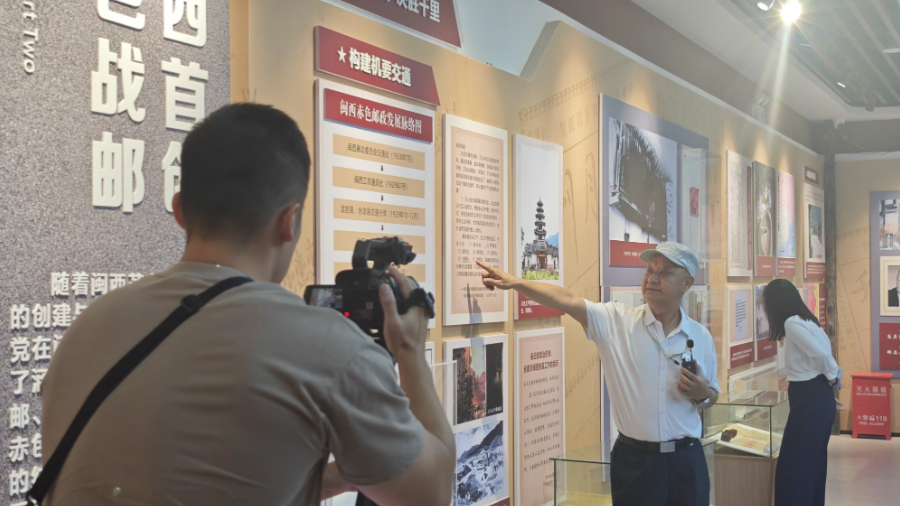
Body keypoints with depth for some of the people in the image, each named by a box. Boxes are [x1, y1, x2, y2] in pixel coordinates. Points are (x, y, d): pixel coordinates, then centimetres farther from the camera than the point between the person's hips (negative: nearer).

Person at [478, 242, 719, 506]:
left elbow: (712, 396, 14)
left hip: (686, 459, 2)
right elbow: (568, 301, -15)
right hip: (634, 458, -2)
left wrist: (702, 394, -9)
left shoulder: (701, 336, 4)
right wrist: (514, 282, -25)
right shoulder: (617, 320, -3)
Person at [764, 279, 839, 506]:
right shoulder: (805, 319, 13)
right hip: (817, 396, 10)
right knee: (812, 464, 16)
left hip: (809, 398, -10)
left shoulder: (792, 323, -16)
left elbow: (821, 354, -21)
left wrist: (831, 374, -4)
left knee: (793, 468, -6)